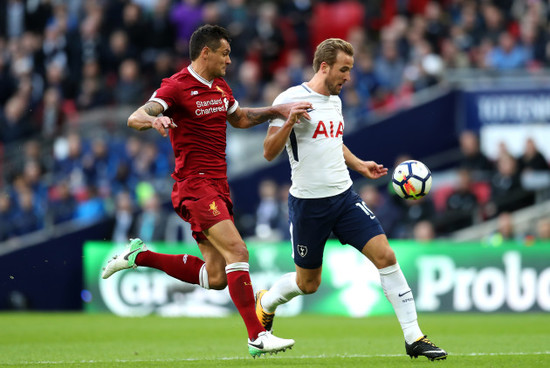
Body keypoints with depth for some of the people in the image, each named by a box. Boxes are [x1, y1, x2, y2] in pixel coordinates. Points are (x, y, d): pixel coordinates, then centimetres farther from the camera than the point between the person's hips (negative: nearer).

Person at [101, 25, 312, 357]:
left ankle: (140, 256, 22)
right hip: (195, 184, -9)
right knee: (237, 250, -21)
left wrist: (277, 111, 18)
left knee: (215, 278, 6)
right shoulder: (177, 87, -10)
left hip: (218, 186, 9)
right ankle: (257, 337, -23)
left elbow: (240, 118, 33)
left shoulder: (220, 88, 15)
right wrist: (154, 119, -43)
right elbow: (135, 118, -20)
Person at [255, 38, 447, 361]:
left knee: (385, 255, -11)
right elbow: (269, 152, -14)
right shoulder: (291, 99, -11)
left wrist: (360, 165, 17)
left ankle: (414, 339, -9)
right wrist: (289, 122, -30)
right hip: (308, 202, -6)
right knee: (308, 283, 7)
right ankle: (264, 304, 41)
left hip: (344, 196, 6)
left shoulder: (334, 101, 12)